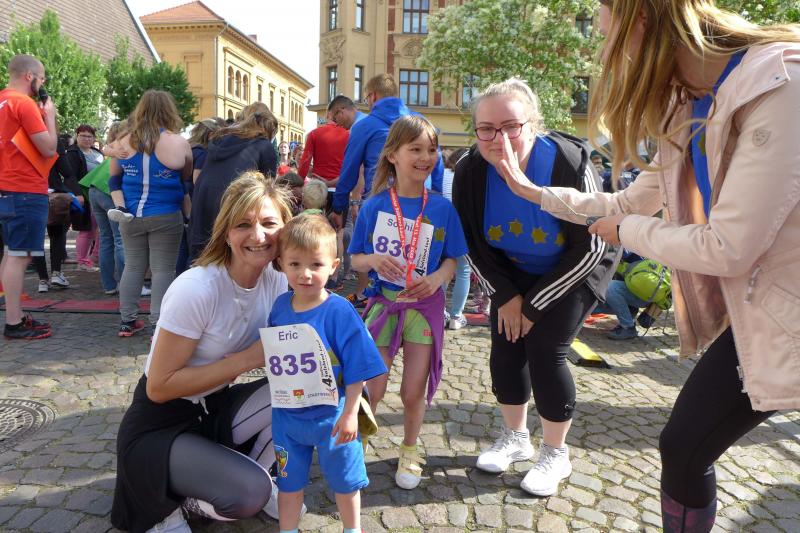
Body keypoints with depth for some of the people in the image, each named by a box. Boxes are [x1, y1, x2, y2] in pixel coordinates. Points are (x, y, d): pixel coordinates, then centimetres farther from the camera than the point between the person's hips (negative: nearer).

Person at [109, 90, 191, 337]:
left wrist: (119, 206, 8)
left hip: (131, 216, 4)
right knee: (163, 270, 0)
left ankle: (127, 321, 19)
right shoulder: (178, 143, -8)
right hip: (166, 217, -4)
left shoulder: (125, 142, 4)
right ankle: (158, 325, 0)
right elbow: (188, 183, 1)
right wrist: (188, 215, 11)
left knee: (133, 267, 13)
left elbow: (114, 179, 10)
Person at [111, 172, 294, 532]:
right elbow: (159, 387, -23)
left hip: (215, 409, 6)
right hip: (159, 428, -6)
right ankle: (170, 503, 4)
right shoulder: (196, 289, -28)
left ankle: (256, 482, 6)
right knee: (250, 492, -27)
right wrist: (248, 358, -26)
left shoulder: (277, 283, -9)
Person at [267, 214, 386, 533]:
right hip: (287, 415, 4)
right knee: (289, 480, 21)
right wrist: (277, 398, 10)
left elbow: (357, 369, -17)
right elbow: (271, 352, 8)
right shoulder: (280, 306, -6)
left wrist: (350, 413, -15)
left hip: (331, 416, -3)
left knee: (344, 479, 19)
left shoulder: (339, 311, -20)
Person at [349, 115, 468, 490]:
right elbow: (355, 260, 1)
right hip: (382, 303, 0)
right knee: (373, 388, 3)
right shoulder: (374, 206, -5)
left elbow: (451, 259, 2)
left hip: (424, 306, 0)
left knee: (414, 392, 8)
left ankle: (409, 450, 36)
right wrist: (374, 260, -20)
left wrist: (437, 279, -19)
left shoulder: (442, 208, -4)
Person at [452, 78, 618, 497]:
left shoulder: (570, 164, -30)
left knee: (545, 350, -11)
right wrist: (505, 296, -11)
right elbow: (472, 243, -6)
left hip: (573, 270, -4)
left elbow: (591, 248, -22)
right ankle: (515, 438, 24)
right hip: (512, 273, 4)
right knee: (506, 347, -1)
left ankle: (556, 454, 12)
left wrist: (534, 305, -18)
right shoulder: (470, 171, -20)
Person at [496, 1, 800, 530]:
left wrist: (628, 232, -8)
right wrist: (535, 192, 20)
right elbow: (630, 203, 17)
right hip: (747, 311, 7)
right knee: (683, 449, 13)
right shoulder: (685, 108, 5)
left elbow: (729, 247, -25)